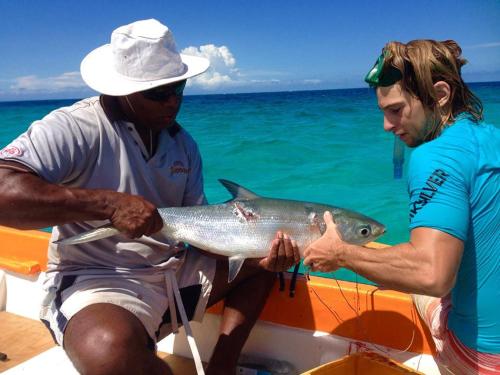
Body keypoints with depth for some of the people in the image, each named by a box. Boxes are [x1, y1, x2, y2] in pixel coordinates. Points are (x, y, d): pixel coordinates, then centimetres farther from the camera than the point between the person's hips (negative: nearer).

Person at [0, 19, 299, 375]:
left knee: (265, 256, 8)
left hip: (174, 271, 7)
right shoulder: (76, 128, -14)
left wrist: (259, 253, -10)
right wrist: (109, 203, -30)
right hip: (95, 279, -6)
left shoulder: (182, 143, 8)